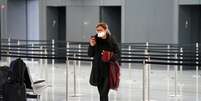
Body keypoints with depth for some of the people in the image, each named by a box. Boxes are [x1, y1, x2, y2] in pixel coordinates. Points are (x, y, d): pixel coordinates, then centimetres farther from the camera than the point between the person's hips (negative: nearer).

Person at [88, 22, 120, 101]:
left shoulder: (111, 40, -8)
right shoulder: (95, 40, 0)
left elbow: (118, 55, -2)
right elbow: (90, 55, 6)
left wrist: (111, 56, -22)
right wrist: (92, 46, -10)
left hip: (108, 71, -4)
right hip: (98, 71, 4)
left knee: (104, 94, -12)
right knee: (101, 94, 13)